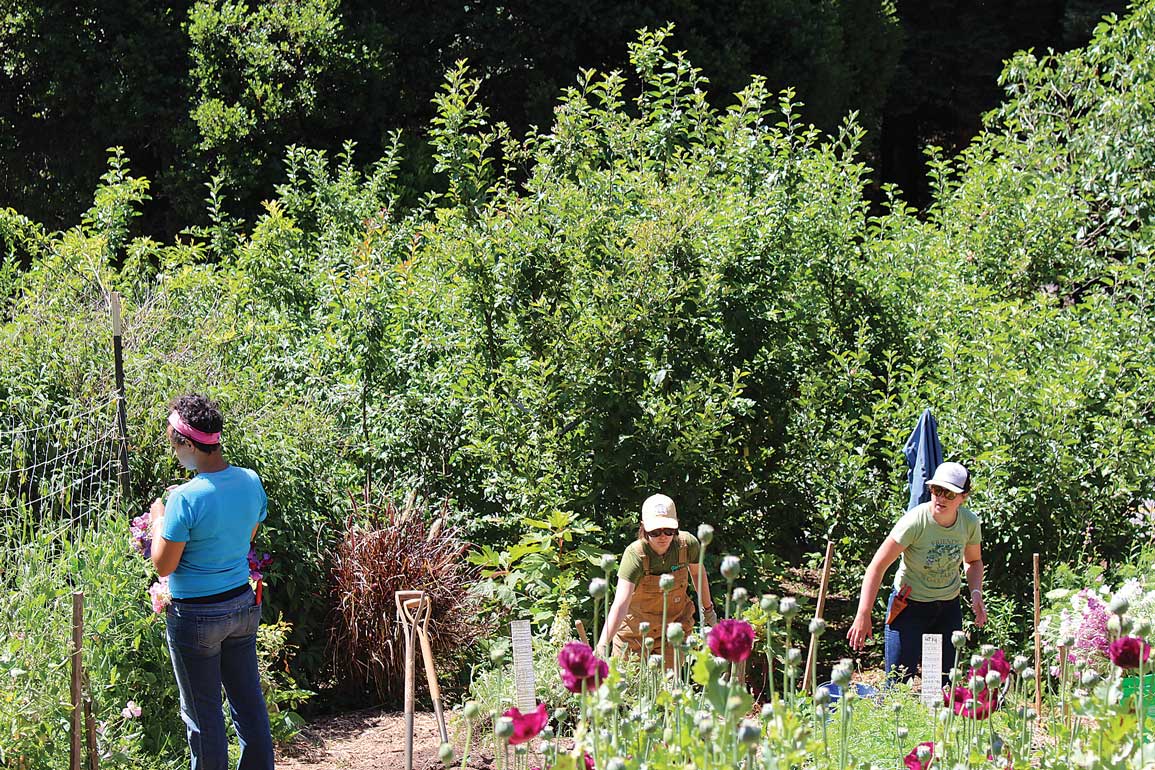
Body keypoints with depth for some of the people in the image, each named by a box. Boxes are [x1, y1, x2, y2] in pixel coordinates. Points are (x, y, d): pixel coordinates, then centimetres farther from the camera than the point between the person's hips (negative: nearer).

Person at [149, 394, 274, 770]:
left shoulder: (186, 499, -24)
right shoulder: (251, 482, -3)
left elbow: (163, 566, -16)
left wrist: (159, 517, 0)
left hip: (196, 616, -7)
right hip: (243, 605, 7)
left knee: (203, 712, 7)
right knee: (249, 703, 15)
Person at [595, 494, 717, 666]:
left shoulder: (687, 545, -18)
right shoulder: (635, 555, -29)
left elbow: (698, 573, 6)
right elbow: (620, 604, -38)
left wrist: (708, 609, 19)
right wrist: (602, 646, -49)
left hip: (673, 626, 2)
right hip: (634, 631, -2)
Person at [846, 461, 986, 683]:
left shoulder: (969, 523, -9)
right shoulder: (915, 521, -24)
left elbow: (973, 561, 13)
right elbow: (877, 566, -21)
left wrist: (976, 594, -6)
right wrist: (863, 616, -25)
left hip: (949, 607, 4)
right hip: (910, 605, -4)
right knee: (898, 682, -9)